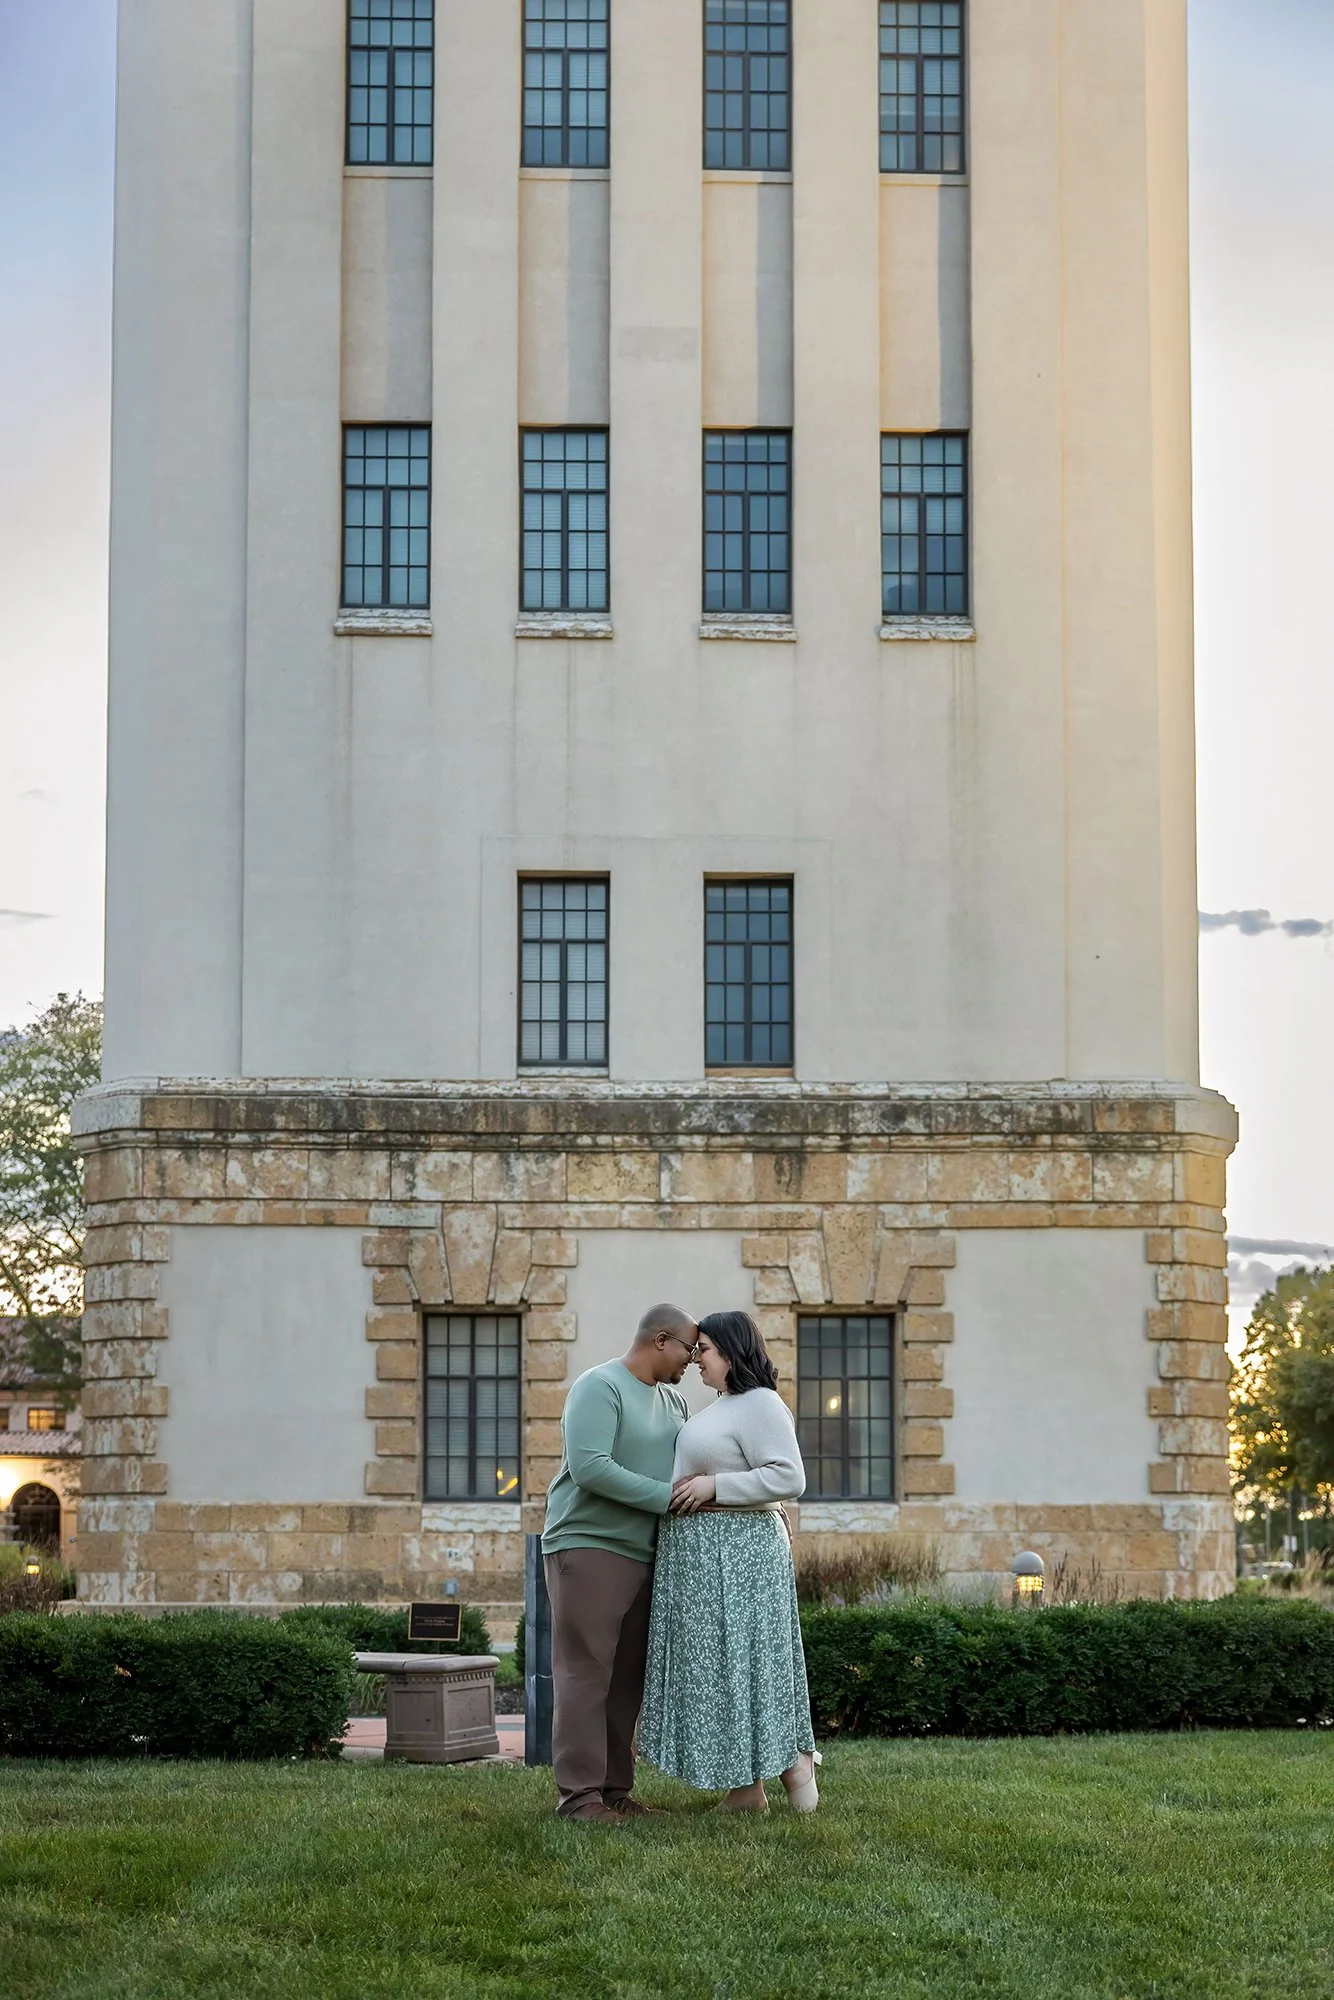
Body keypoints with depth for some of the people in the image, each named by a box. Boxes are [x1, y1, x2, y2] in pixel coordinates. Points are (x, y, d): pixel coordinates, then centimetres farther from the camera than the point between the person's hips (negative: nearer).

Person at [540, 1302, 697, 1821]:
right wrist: (665, 1496, -18)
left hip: (642, 1555, 8)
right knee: (585, 1670, -7)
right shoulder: (600, 1387, -8)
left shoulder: (674, 1402, 18)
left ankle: (615, 1787, 12)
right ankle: (579, 1793, -7)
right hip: (588, 1545, -8)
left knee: (627, 1676, 7)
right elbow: (589, 1467, -19)